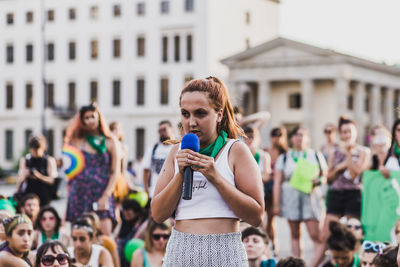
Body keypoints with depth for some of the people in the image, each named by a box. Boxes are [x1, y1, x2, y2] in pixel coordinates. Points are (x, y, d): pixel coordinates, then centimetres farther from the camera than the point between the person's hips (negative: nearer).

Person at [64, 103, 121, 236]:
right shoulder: (77, 142, 11)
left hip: (102, 195, -1)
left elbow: (115, 172, 3)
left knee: (104, 236, -14)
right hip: (79, 193, 1)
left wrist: (106, 196, -7)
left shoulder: (110, 142, 8)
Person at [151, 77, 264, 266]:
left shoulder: (235, 150, -1)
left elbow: (256, 217, -8)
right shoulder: (177, 153, 11)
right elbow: (158, 214, 4)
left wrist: (216, 178, -14)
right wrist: (181, 174, -8)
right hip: (180, 252, 3)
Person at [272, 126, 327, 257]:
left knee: (315, 234, -10)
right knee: (295, 234, 3)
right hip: (290, 197, 1)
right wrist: (276, 204, 2)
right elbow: (277, 182, 8)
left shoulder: (316, 156, 12)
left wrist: (318, 181, -8)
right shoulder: (284, 158, 12)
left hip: (311, 197, -1)